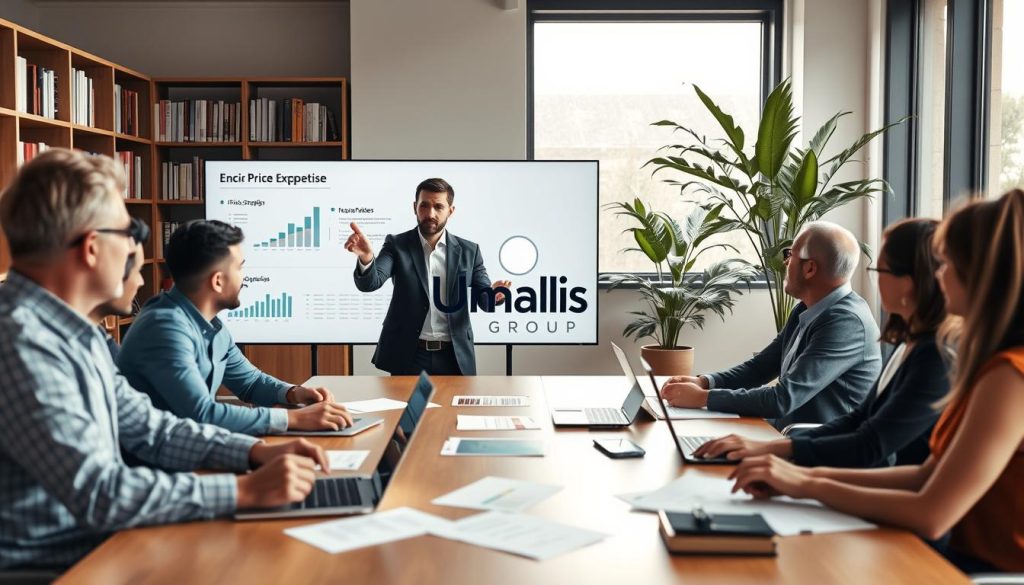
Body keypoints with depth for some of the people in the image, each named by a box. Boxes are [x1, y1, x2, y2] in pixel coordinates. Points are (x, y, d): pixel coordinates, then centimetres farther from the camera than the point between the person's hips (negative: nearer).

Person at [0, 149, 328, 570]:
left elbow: (146, 428, 13)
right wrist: (246, 491, -23)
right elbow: (99, 495, -28)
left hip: (97, 542, 8)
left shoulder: (73, 330, 8)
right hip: (53, 565, -8)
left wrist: (257, 452, 0)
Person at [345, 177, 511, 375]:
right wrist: (366, 258, -39)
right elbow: (370, 283, -15)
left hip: (454, 356, 2)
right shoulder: (397, 245, -1)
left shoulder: (468, 251, 4)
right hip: (407, 355, -2)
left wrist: (495, 294, -20)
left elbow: (484, 299, 5)